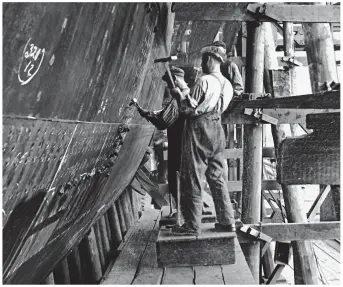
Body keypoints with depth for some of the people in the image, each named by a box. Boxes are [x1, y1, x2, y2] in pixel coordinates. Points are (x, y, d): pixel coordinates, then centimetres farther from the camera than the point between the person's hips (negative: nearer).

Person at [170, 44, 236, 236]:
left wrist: (179, 95, 3)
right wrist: (188, 94, 18)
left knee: (193, 179, 0)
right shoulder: (227, 85, 10)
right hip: (217, 130, 8)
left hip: (198, 131, -8)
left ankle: (192, 226, 7)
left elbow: (189, 109, -14)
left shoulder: (204, 81, -14)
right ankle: (227, 222, 19)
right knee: (217, 177, 14)